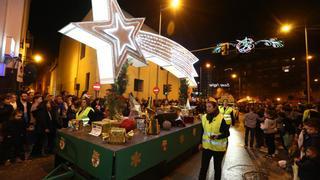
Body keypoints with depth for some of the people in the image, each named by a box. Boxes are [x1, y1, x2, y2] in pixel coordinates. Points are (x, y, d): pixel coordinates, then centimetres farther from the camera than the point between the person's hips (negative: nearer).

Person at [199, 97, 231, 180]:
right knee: (203, 167, 10)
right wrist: (201, 142, 12)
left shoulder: (221, 118, -18)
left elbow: (227, 133, -13)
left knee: (217, 167, 17)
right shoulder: (204, 117, -2)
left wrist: (218, 136, -30)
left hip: (218, 148, -3)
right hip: (206, 146, 4)